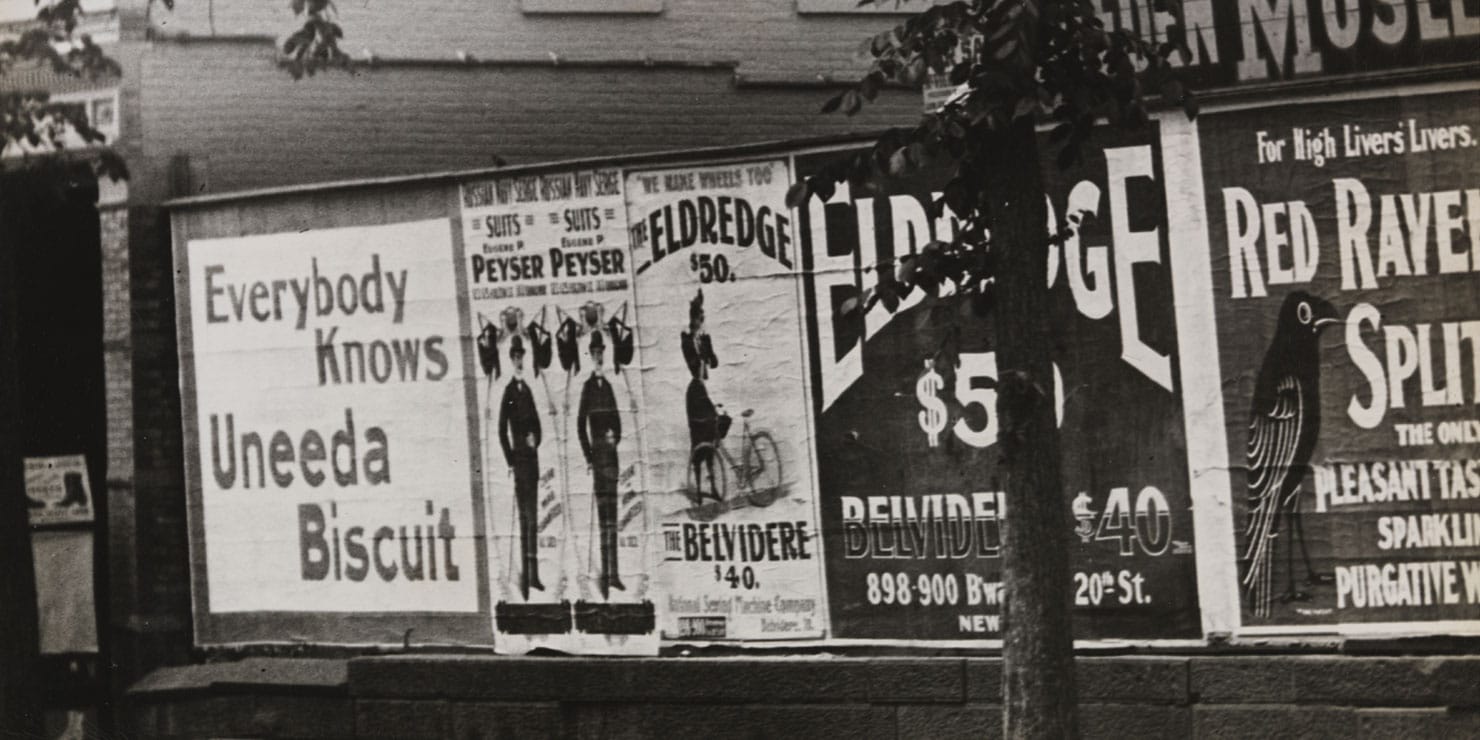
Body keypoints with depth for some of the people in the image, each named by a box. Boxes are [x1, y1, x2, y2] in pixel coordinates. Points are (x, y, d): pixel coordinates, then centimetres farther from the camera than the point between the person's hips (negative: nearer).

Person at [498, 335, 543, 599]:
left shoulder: (527, 390, 14)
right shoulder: (508, 392, -7)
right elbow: (502, 431, -10)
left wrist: (535, 440, -1)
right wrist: (510, 461, -12)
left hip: (532, 458, 7)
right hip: (518, 459, -7)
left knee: (533, 517, 9)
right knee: (524, 517, -8)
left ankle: (533, 574, 14)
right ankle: (525, 574, -6)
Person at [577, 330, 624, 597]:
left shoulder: (607, 386, 14)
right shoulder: (587, 387, -4)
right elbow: (580, 425, -7)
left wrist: (615, 437, -2)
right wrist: (589, 458, -10)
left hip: (611, 454, 6)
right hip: (597, 454, -6)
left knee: (612, 517, 6)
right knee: (603, 516, -7)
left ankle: (612, 574, 9)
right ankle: (605, 576, -5)